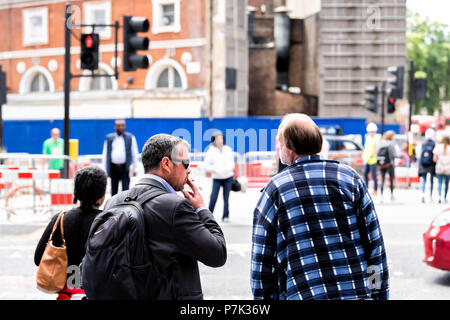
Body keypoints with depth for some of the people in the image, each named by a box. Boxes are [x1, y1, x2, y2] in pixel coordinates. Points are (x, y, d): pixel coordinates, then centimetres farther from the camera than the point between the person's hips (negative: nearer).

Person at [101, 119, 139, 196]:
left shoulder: (130, 137, 3)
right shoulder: (109, 138, 7)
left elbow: (134, 153, 3)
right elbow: (105, 155, 9)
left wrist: (135, 169, -1)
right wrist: (104, 170, 5)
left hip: (125, 167, -2)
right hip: (113, 167, 2)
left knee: (125, 190, -8)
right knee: (114, 191, 11)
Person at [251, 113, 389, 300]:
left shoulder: (274, 190, 3)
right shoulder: (350, 178, 6)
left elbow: (262, 262, 3)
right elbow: (375, 244, 4)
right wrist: (380, 295, 10)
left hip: (302, 294, -1)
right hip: (358, 292, 2)